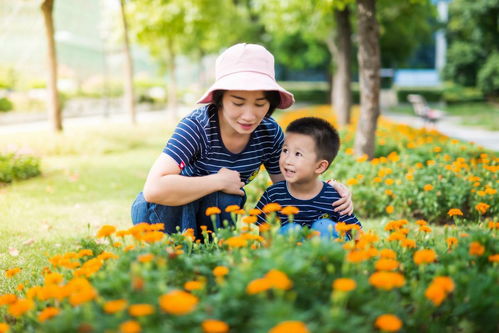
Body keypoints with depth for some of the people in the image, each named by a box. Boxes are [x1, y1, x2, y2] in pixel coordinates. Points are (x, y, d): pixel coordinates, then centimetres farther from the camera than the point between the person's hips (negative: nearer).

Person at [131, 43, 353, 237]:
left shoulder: (269, 133, -13)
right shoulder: (197, 127, -30)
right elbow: (154, 189, -42)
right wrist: (220, 181, -34)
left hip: (210, 214, 4)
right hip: (160, 215, -4)